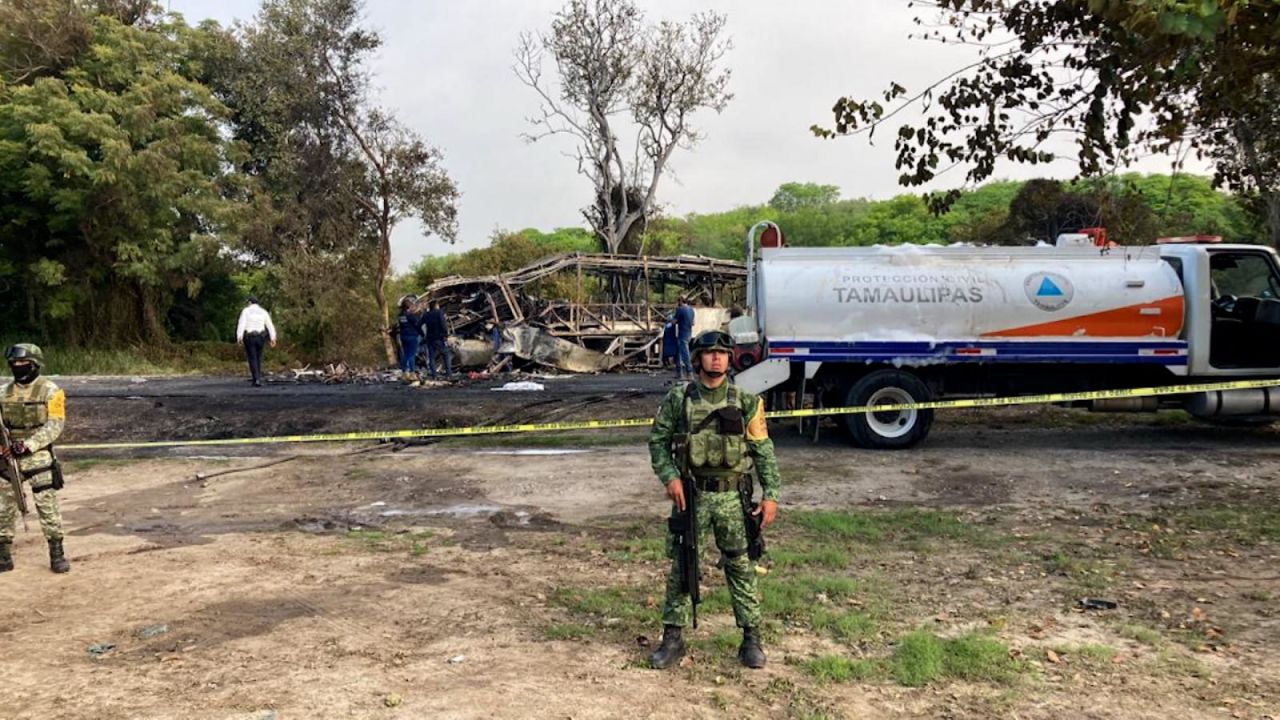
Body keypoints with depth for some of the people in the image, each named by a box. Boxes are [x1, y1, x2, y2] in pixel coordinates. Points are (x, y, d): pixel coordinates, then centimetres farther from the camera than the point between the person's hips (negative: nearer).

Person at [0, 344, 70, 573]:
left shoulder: (50, 391, -7)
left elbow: (55, 425, -12)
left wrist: (27, 445, -21)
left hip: (38, 458, -5)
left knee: (48, 507, -3)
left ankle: (57, 553, 5)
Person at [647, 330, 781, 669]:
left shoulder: (746, 402, 0)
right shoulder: (678, 399, -1)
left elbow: (763, 450, 2)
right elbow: (658, 441, 3)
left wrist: (770, 494, -4)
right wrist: (669, 477, -11)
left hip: (732, 496, 0)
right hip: (691, 494, 0)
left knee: (740, 565, 7)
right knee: (682, 566, 6)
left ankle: (751, 637, 19)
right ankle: (672, 638, 17)